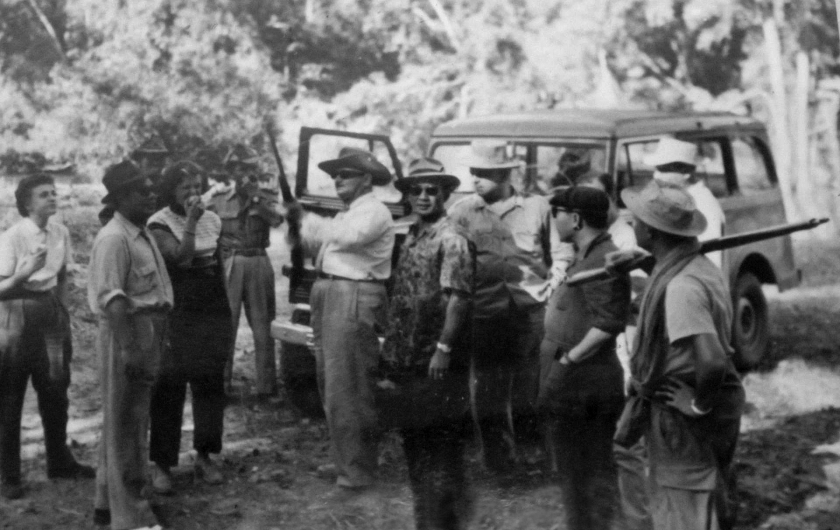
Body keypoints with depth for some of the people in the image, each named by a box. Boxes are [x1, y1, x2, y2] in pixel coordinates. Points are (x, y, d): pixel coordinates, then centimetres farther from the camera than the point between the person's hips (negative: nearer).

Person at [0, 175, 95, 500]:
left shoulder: (60, 232, 0)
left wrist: (63, 314, 12)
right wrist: (26, 272, -33)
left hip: (49, 311, 6)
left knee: (55, 389, 14)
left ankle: (59, 461, 30)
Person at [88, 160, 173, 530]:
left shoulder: (142, 233, 13)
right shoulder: (114, 238, -17)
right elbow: (111, 299, -23)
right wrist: (128, 348, -27)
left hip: (149, 329, 10)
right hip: (128, 331, -10)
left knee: (133, 419, 18)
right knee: (125, 423, -3)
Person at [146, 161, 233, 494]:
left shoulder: (211, 220, 10)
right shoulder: (160, 224, -6)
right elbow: (181, 258, -20)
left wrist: (226, 313, 15)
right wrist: (190, 222, -22)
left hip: (213, 314, 5)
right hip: (176, 316, -5)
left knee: (210, 384, 7)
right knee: (170, 388, -3)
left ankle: (204, 456, 18)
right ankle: (161, 464, 3)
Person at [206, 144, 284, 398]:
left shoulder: (266, 198, 8)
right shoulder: (218, 201, 7)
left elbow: (276, 219, -12)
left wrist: (254, 195, -14)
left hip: (258, 265, 1)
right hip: (228, 265, -1)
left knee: (262, 326, 3)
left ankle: (266, 386, 9)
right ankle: (221, 384, 5)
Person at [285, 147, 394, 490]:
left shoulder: (374, 212, -8)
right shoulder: (347, 214, 23)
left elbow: (348, 238, -27)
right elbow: (318, 248, 22)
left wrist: (308, 220, -16)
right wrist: (302, 224, 6)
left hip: (354, 300, -10)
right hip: (328, 295, 10)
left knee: (346, 389, -9)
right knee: (332, 387, 15)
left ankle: (356, 471, -2)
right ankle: (344, 459, 26)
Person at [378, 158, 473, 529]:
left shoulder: (451, 240, -11)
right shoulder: (410, 238, 14)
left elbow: (457, 298, -18)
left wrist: (444, 348, -24)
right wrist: (391, 346, 15)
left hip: (438, 363, -8)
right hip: (407, 360, 8)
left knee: (441, 443, -2)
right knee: (412, 437, 15)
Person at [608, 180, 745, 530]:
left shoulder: (681, 287, -27)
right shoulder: (698, 265, 4)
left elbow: (713, 361, -37)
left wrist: (700, 405, -19)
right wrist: (638, 258, 19)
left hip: (686, 423, -9)